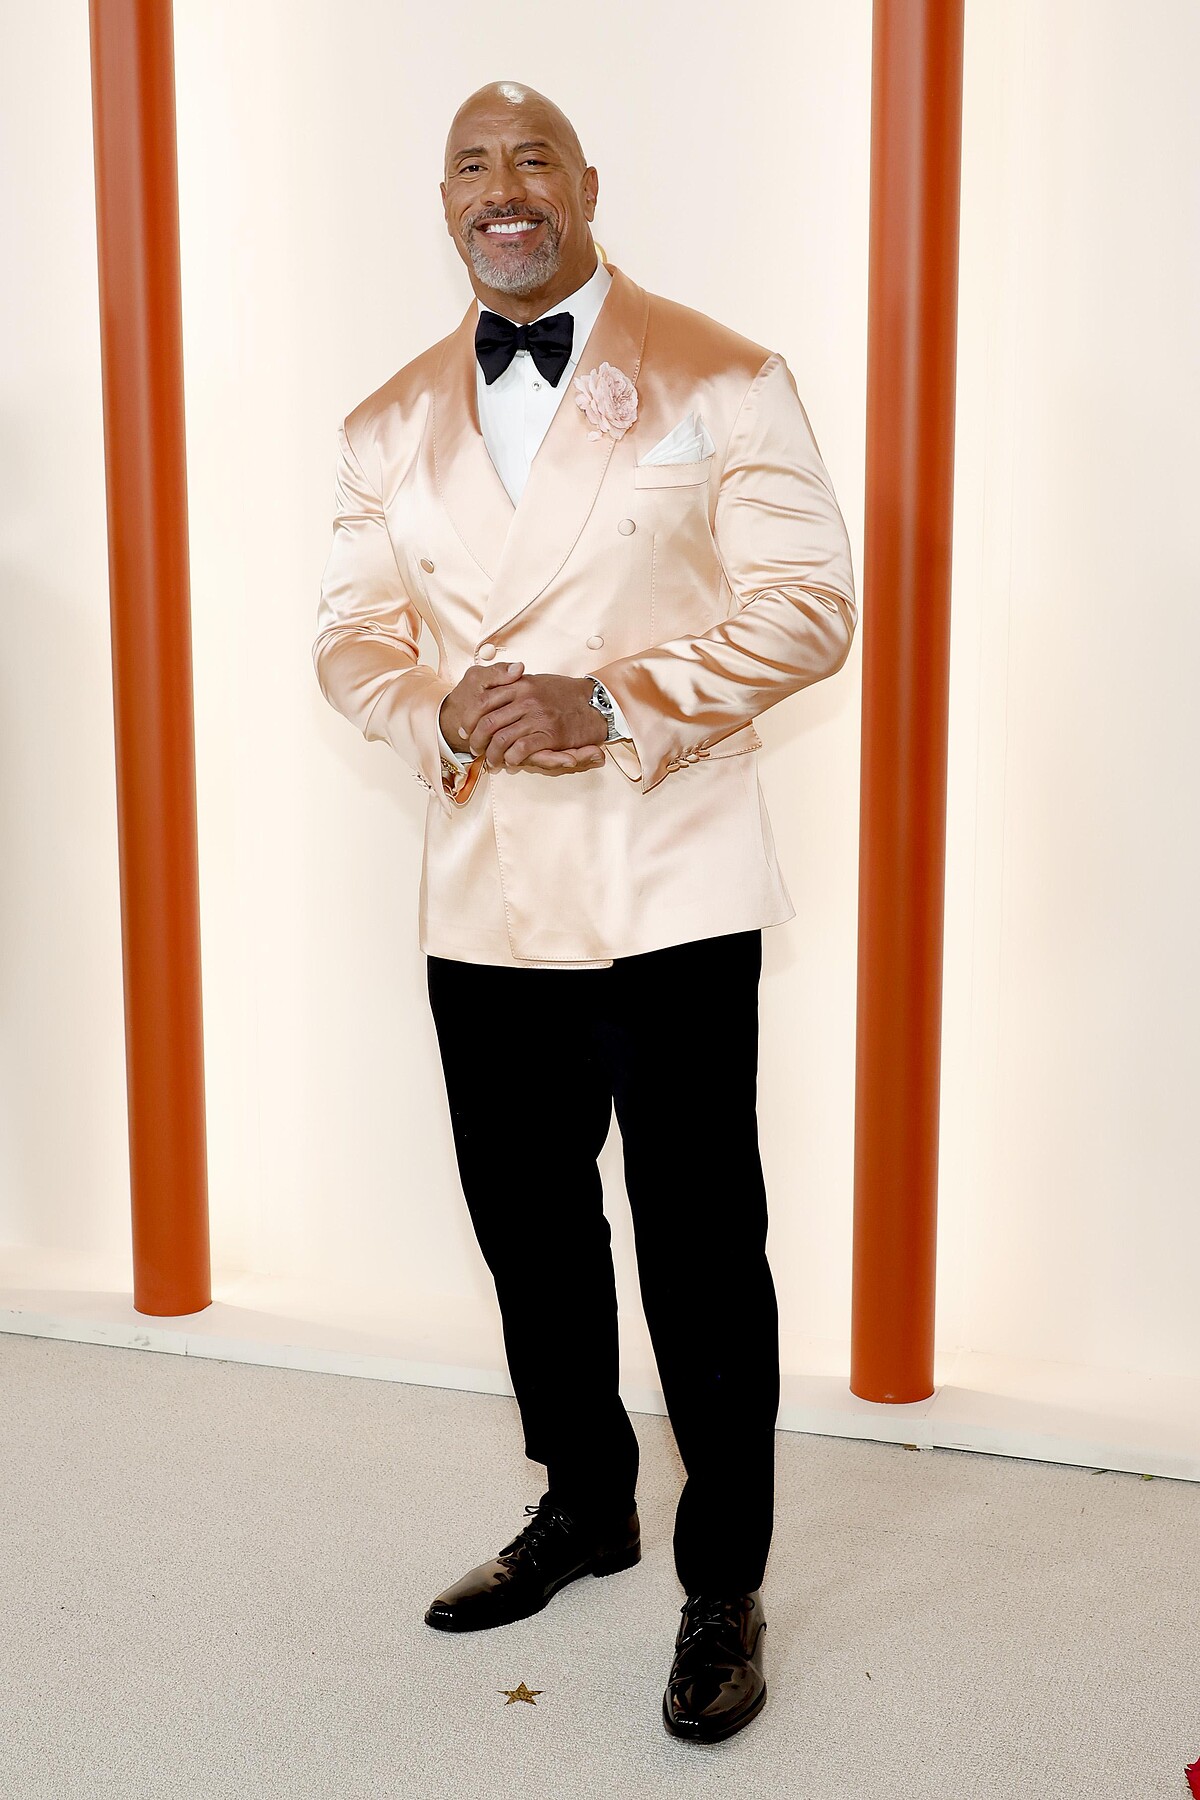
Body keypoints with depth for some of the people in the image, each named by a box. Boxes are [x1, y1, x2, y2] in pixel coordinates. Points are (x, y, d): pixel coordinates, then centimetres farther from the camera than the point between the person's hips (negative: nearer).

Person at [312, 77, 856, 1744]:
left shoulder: (722, 383, -1)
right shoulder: (392, 426, 13)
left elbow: (809, 600, -7)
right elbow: (352, 631, 11)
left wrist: (612, 700, -19)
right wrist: (442, 712, -12)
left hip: (669, 890, -4)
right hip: (483, 897, 5)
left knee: (700, 1246, 0)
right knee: (529, 1227, 16)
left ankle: (725, 1584, 19)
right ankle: (583, 1504, 39)